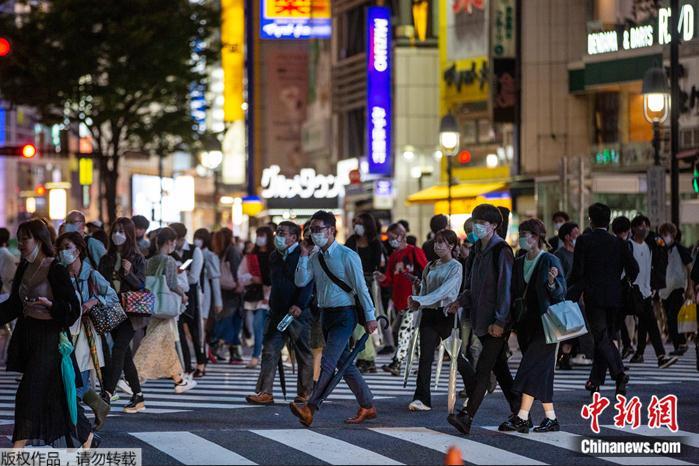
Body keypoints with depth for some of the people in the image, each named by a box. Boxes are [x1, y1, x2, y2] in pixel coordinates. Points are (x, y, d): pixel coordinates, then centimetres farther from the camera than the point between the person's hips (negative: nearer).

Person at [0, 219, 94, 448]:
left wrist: (49, 303, -28)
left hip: (49, 336, -8)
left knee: (29, 392, -10)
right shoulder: (24, 268, 9)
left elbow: (73, 307, -13)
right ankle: (87, 437, 27)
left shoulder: (55, 270, -14)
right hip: (27, 334, 8)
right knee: (56, 391, 14)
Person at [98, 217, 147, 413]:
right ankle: (138, 398, 16)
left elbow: (141, 286, -5)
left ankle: (106, 395, -22)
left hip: (130, 312, -5)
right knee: (125, 354, 8)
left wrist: (129, 273, -21)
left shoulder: (137, 259, -3)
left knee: (118, 350, -16)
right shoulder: (107, 259, 10)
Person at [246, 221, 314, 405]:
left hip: (299, 313, -6)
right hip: (278, 312, 6)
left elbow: (307, 283, -17)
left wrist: (299, 305, -28)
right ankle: (265, 392, -6)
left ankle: (305, 392, 14)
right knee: (270, 352, -3)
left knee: (303, 353, 5)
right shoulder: (274, 256, 16)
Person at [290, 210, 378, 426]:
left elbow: (361, 287, -9)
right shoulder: (315, 257, 9)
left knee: (328, 362, -17)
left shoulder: (347, 256, -10)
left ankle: (310, 408, -27)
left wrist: (370, 317, -9)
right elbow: (300, 282, 0)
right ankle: (367, 406, 24)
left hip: (344, 314, -8)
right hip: (326, 314, 8)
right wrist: (304, 256, -7)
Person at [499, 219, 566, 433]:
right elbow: (515, 293, 16)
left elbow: (560, 292, -12)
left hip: (545, 322, -7)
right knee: (541, 371, 7)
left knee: (533, 366, -12)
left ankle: (522, 418, -16)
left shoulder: (550, 261, -8)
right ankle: (551, 418, 12)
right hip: (526, 322, 7)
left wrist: (552, 282, -33)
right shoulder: (519, 263, 13)